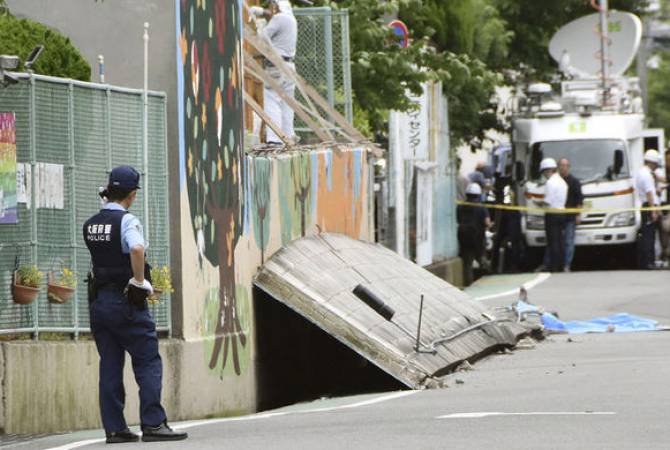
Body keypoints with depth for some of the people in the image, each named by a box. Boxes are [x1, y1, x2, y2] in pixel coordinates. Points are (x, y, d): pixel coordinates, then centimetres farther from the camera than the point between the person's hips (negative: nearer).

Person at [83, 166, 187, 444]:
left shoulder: (90, 225, 9)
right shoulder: (126, 220, -12)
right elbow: (137, 249, -31)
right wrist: (140, 281, -19)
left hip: (98, 301, 7)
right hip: (126, 302, -7)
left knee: (110, 365, 8)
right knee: (148, 362, -2)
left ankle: (114, 428, 6)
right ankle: (152, 423, -8)